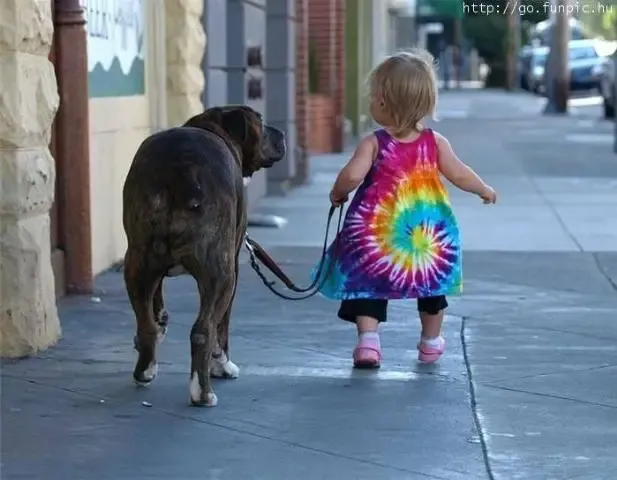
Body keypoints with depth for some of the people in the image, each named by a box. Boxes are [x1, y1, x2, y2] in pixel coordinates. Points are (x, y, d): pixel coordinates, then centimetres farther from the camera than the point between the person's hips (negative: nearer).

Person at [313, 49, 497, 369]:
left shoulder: (373, 144, -12)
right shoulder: (435, 143, -4)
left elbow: (352, 176, -23)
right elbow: (459, 175, -1)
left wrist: (337, 194, -2)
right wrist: (484, 190, 16)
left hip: (374, 235, -3)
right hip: (430, 233, 3)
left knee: (367, 285, 9)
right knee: (432, 287, 24)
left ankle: (367, 340, -9)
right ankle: (431, 342, 38)